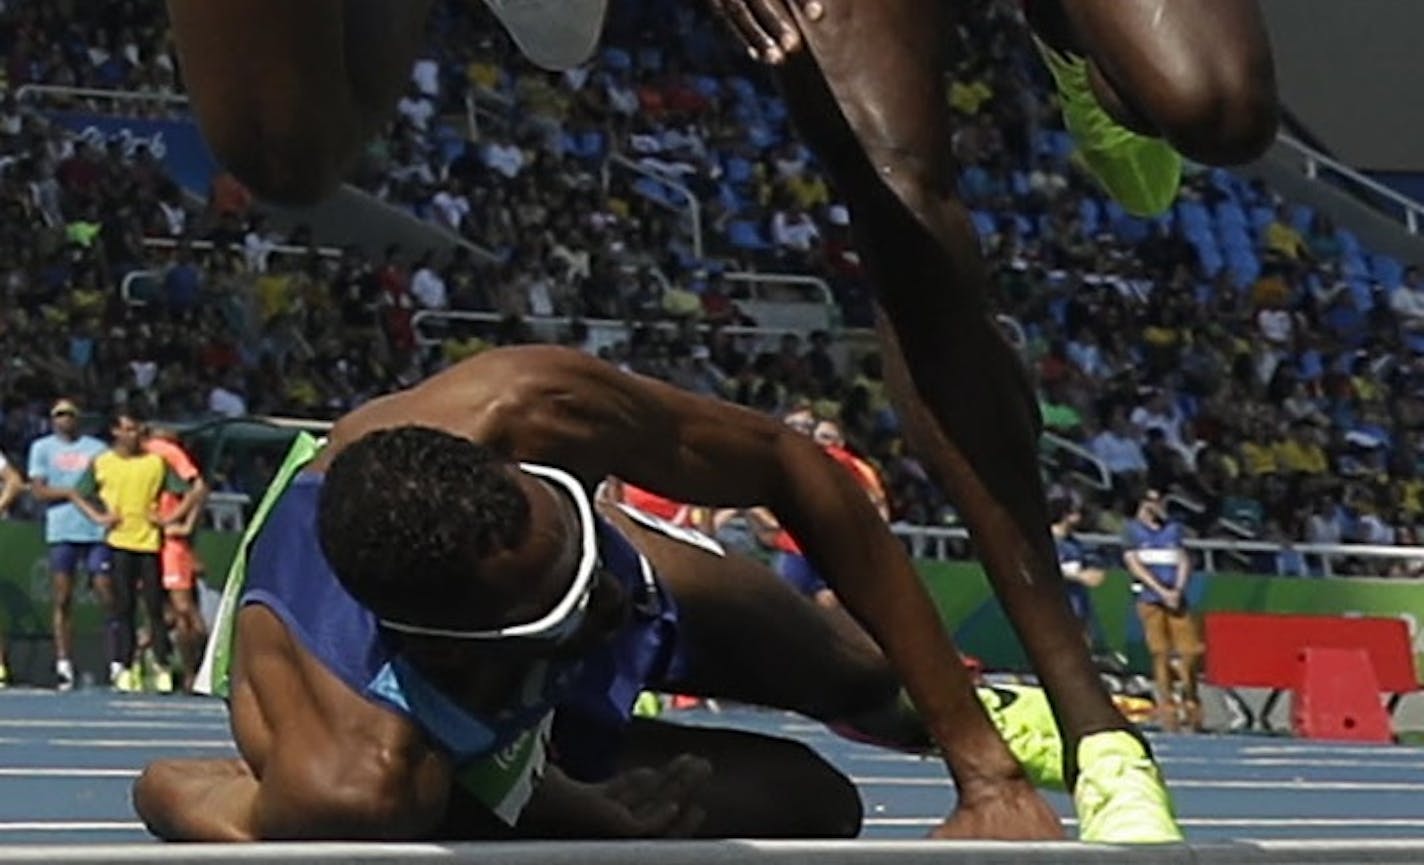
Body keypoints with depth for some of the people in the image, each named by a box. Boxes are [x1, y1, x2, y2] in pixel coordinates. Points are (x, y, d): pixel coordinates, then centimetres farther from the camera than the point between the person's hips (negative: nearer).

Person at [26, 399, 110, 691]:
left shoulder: (96, 448, 13)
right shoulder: (42, 448, 11)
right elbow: (38, 491, 3)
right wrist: (72, 492, -8)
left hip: (96, 531, 0)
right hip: (61, 532, 0)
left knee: (108, 596, -5)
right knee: (63, 601, -2)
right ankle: (63, 665, -1)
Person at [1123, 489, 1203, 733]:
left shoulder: (1173, 528, 18)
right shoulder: (1133, 530, 6)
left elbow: (1183, 561, 12)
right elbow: (1134, 564, -2)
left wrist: (1178, 590, -5)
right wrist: (1162, 591, -9)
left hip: (1176, 599, 3)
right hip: (1150, 600, -3)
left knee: (1192, 651, -4)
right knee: (1161, 654, -7)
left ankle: (1190, 702, 14)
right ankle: (1167, 707, -2)